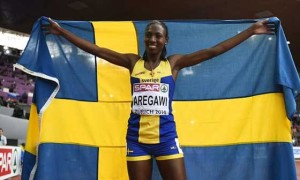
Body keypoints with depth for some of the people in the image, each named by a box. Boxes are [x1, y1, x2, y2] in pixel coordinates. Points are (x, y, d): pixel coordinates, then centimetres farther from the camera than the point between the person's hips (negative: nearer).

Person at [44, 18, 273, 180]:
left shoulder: (174, 63, 4)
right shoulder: (133, 62, 6)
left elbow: (214, 51, 1)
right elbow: (97, 50, 6)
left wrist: (252, 30, 1)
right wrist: (62, 31, 7)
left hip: (166, 137, -1)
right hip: (136, 137, 1)